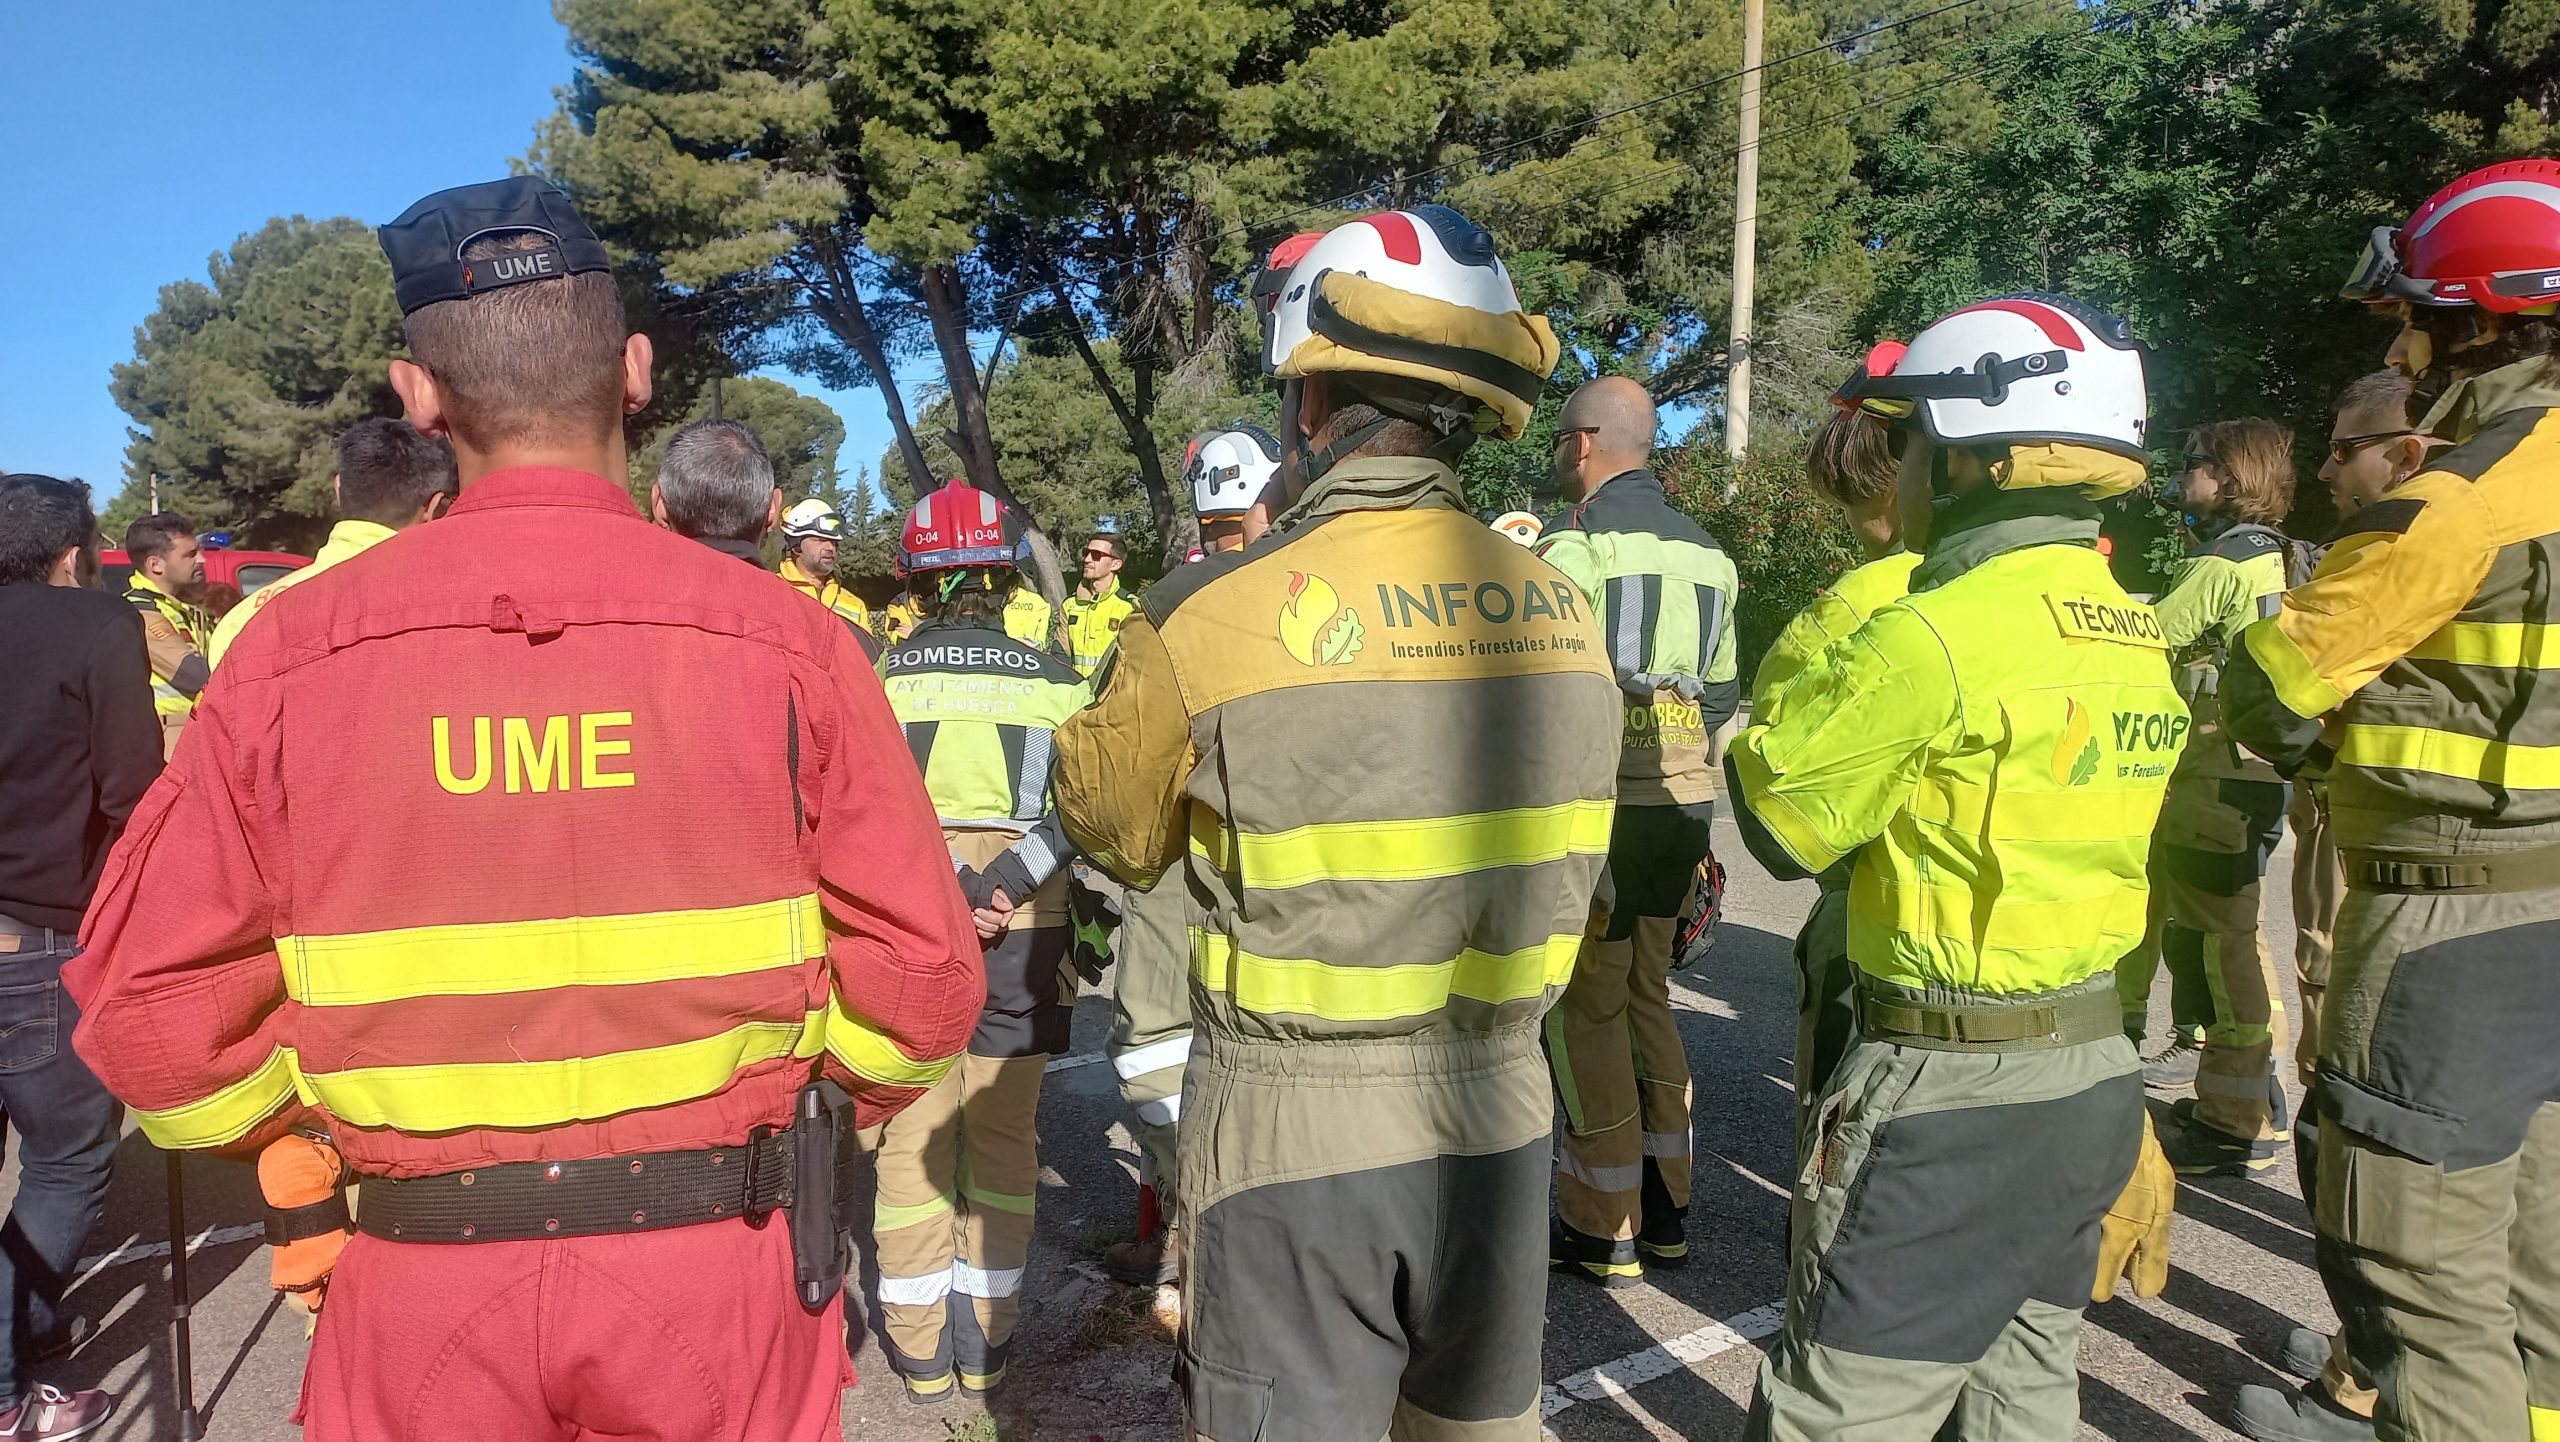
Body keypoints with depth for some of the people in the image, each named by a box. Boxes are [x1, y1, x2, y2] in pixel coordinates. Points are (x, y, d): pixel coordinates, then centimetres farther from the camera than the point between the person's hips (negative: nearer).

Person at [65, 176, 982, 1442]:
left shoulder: (294, 653, -8)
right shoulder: (778, 639, -12)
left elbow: (154, 1007, -5)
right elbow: (918, 980, -10)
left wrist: (324, 1134, 13)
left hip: (426, 1290, 1)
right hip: (716, 1275, 0)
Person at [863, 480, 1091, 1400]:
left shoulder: (880, 676, -3)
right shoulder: (1055, 679, -4)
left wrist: (950, 888, -17)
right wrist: (997, 886, -16)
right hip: (1024, 936, 0)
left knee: (912, 1132, 11)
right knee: (1003, 1134, 13)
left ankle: (919, 1345, 20)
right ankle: (984, 1342, 21)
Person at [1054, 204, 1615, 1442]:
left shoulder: (1214, 614, -17)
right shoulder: (1559, 609, -3)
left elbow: (1110, 829, 0)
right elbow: (1552, 864, 6)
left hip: (1297, 1127, -4)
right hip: (1497, 1112, 5)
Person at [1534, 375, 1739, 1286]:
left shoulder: (1576, 545, -11)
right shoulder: (1706, 553, 12)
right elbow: (1720, 695, 14)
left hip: (1600, 804, -7)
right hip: (1686, 803, 7)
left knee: (1586, 1008, 2)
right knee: (1647, 992, 18)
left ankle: (1603, 1231, 10)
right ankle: (1664, 1207, 26)